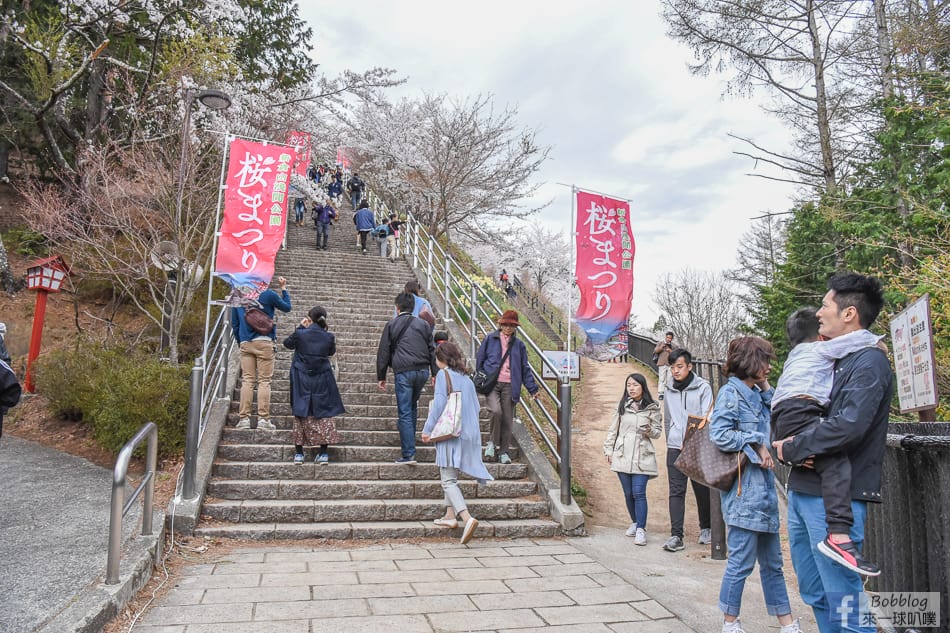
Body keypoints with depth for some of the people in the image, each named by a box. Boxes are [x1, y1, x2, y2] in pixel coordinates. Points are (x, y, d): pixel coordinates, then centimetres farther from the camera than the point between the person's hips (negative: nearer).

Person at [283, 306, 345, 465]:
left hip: (302, 380, 0)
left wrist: (300, 327, 7)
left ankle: (299, 453, 12)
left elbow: (287, 343, 6)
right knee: (324, 413, 9)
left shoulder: (300, 334, -13)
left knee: (301, 413, 11)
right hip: (322, 381, 0)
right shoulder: (329, 337, -9)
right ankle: (323, 453, 6)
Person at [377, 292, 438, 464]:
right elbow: (432, 349, 12)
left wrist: (381, 376, 10)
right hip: (423, 370, 4)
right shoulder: (422, 324, 14)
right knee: (413, 406, 23)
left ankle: (409, 454, -6)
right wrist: (435, 373, 14)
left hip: (403, 372, -4)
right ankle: (410, 439, 29)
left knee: (405, 413, -3)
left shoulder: (391, 325, 5)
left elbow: (383, 352, 5)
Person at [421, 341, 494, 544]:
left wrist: (427, 429, -7)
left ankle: (467, 518, -22)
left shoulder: (443, 374, -6)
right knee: (451, 476, 21)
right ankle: (450, 515, 25)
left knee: (448, 480, -7)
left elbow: (439, 403, -13)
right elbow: (475, 406, 14)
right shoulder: (466, 378, 13)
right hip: (469, 433, 7)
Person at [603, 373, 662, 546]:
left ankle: (641, 530, -4)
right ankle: (635, 522, 29)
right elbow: (613, 430, 11)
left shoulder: (651, 408, 0)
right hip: (622, 456, 3)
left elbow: (658, 432, 5)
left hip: (642, 457, -3)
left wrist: (649, 430, -17)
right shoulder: (622, 406, 6)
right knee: (628, 493, 10)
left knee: (639, 493, -10)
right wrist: (609, 450, 8)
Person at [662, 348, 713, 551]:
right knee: (676, 491, -3)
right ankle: (676, 536, -4)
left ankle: (705, 528, 30)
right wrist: (669, 441, 14)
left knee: (702, 490, 9)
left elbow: (707, 418, -7)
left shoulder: (703, 387, -2)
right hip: (675, 448, 3)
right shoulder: (669, 390, 11)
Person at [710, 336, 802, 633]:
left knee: (772, 562, 16)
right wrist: (757, 444, -13)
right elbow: (719, 435, -21)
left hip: (763, 488, 9)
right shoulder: (731, 392, -11)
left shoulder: (755, 394, 14)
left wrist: (766, 390, 13)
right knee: (741, 562, 0)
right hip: (744, 490, -9)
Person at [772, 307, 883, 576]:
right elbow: (861, 337, 3)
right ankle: (838, 535, -40)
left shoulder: (794, 357, 34)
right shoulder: (821, 348, 12)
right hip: (799, 414, -9)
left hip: (781, 421, 9)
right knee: (836, 463, -24)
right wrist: (878, 341, 22)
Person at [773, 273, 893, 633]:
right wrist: (788, 446, -4)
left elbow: (847, 427, -25)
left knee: (842, 600, -2)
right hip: (802, 489, 9)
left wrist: (791, 449, -12)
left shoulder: (869, 362, -11)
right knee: (815, 594, 17)